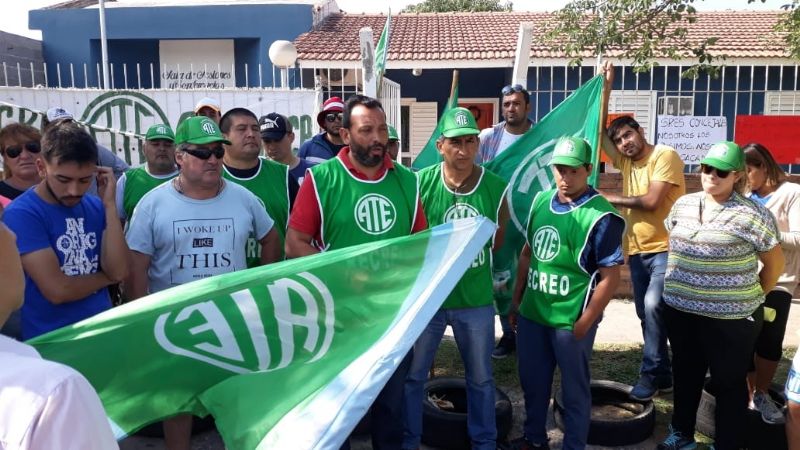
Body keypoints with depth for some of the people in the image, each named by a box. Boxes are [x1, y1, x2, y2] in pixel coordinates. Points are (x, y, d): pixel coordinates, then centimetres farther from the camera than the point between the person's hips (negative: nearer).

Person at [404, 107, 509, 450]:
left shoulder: (496, 188, -7)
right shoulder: (420, 183, -11)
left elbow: (495, 240, 6)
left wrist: (469, 258, 1)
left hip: (476, 299, 1)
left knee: (481, 378, 17)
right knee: (412, 374, 13)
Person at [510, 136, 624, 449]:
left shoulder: (601, 217, -15)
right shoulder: (541, 201, 3)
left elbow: (610, 277, -14)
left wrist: (583, 324, -14)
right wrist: (516, 302, 12)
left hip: (570, 320, -6)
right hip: (532, 313, 6)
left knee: (574, 390, 12)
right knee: (532, 383, 20)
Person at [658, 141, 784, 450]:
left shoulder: (751, 214, -13)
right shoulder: (683, 204, 4)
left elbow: (775, 263, -4)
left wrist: (751, 297, 5)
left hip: (730, 318, -5)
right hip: (680, 311, 6)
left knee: (728, 382, 11)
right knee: (685, 375, 20)